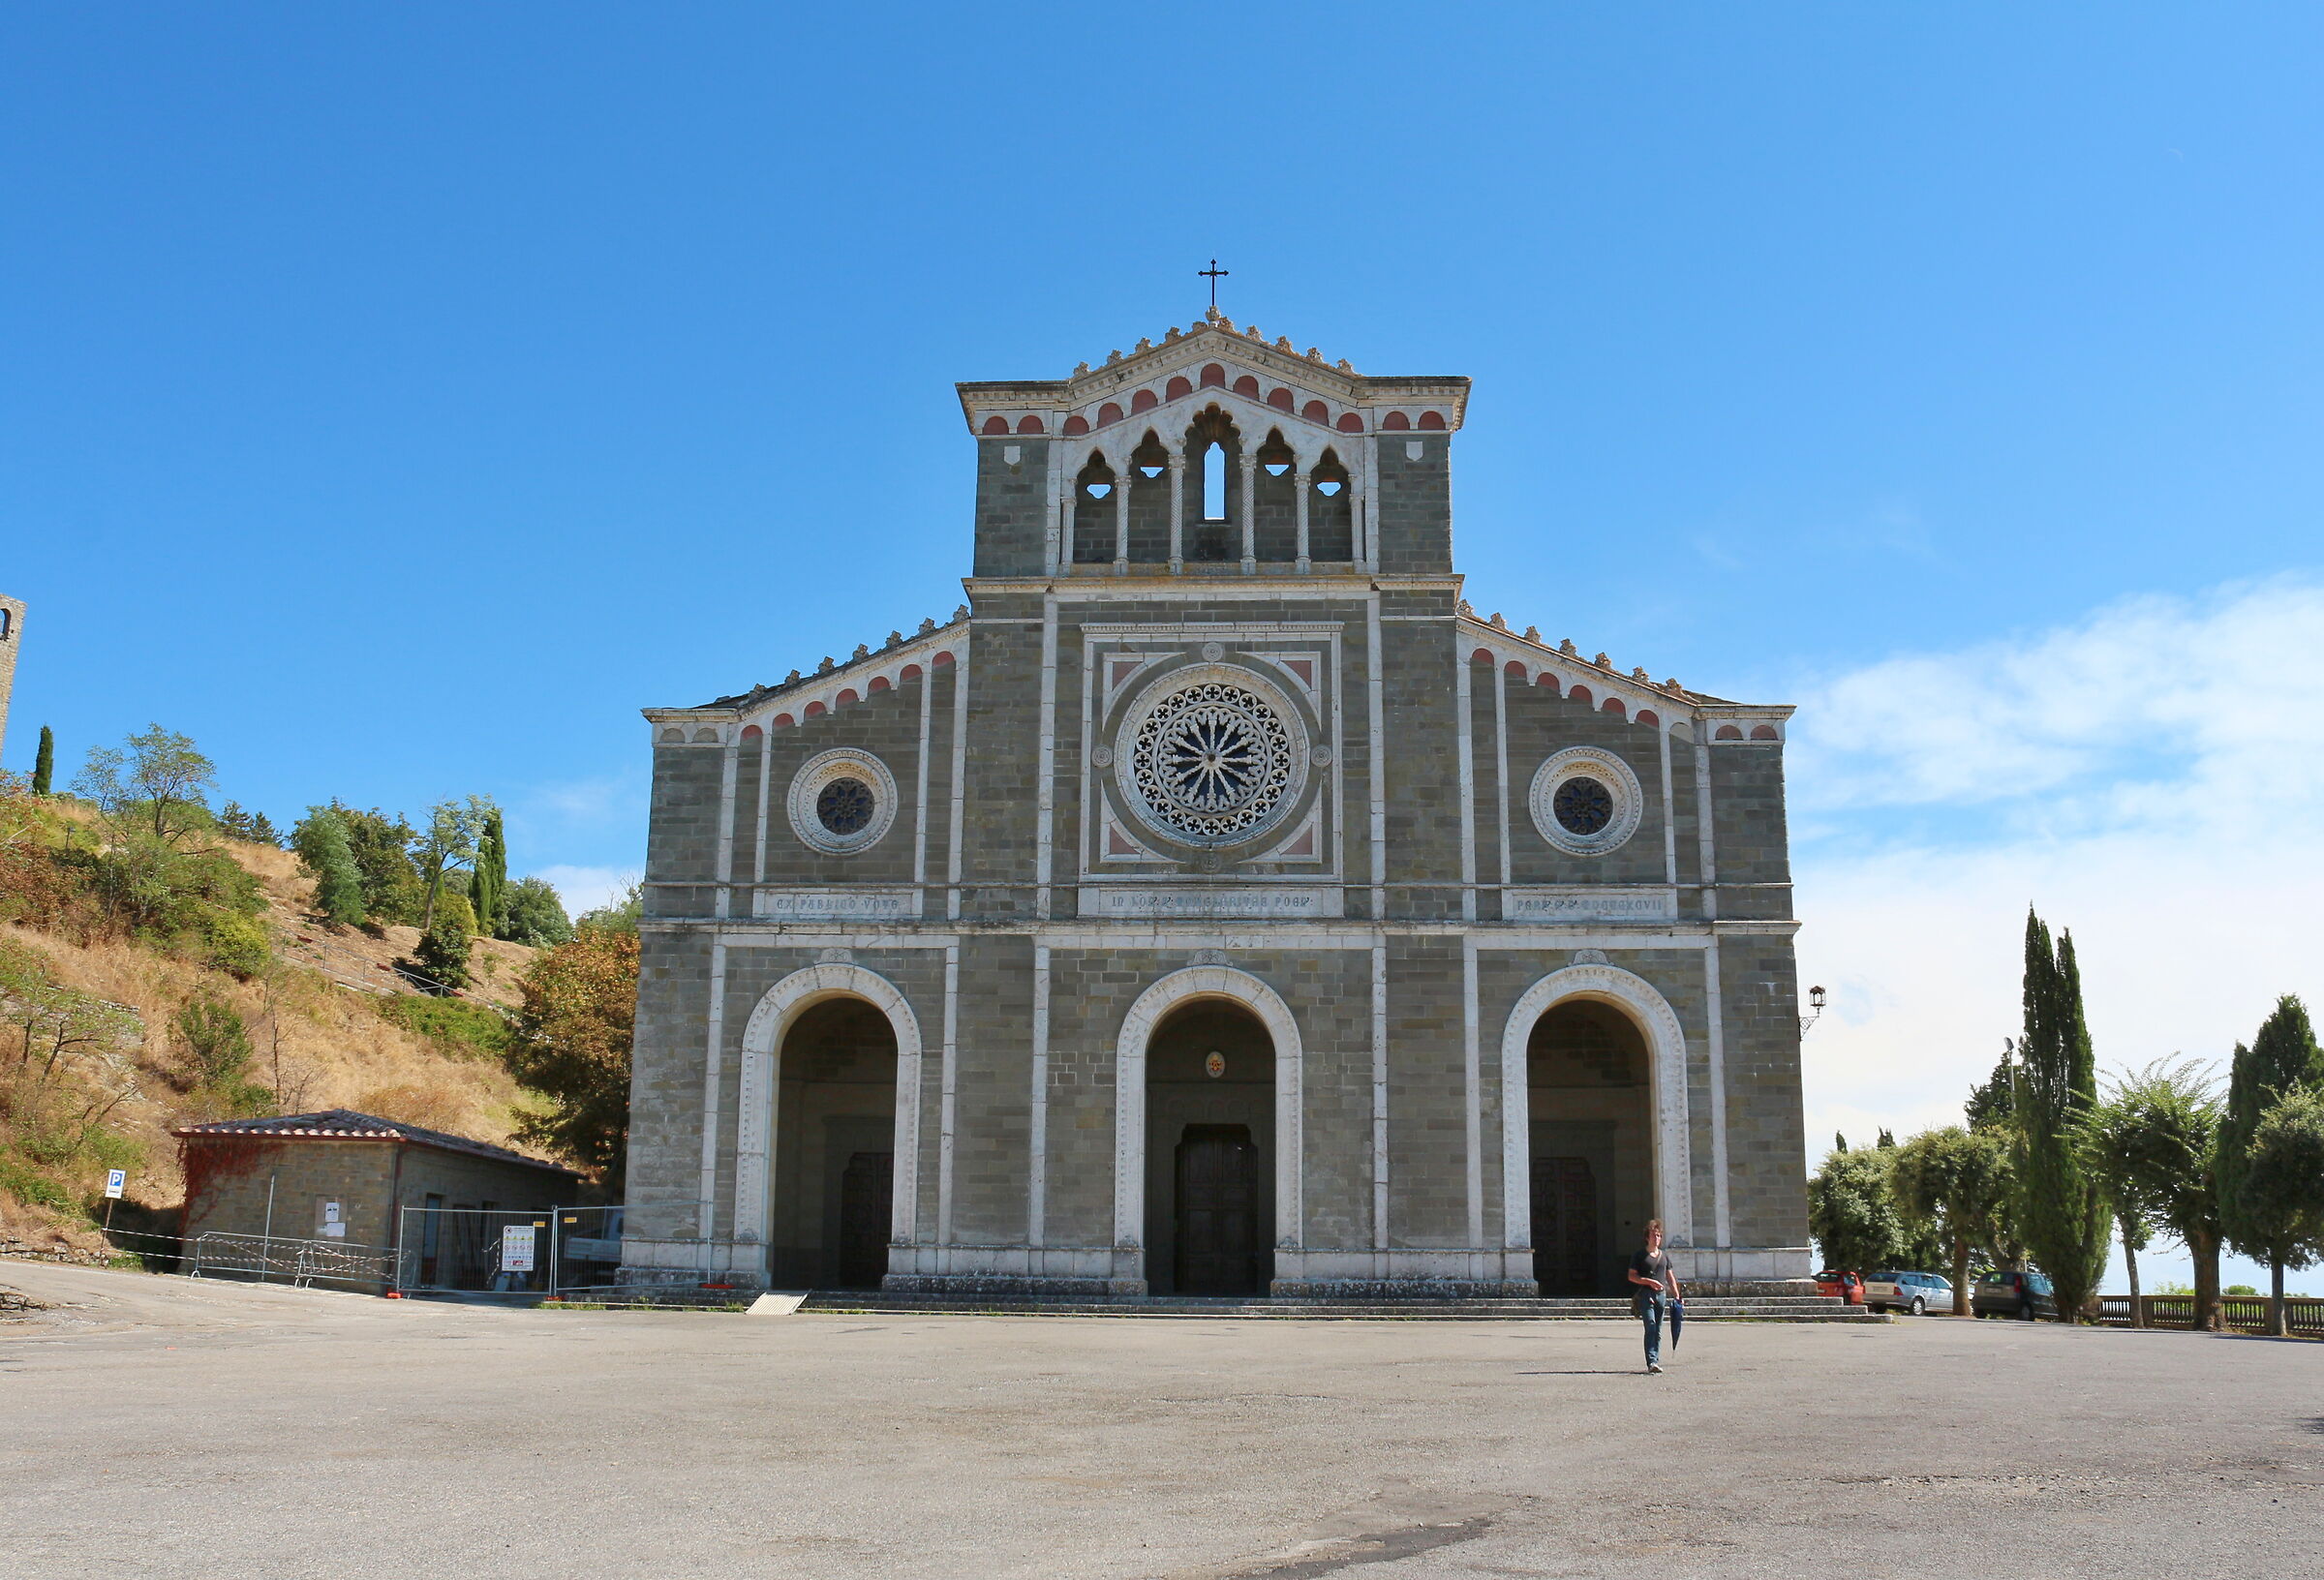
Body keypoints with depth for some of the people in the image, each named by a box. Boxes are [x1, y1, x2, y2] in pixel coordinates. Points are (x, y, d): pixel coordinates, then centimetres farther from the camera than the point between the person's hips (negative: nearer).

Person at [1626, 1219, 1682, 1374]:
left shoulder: (1664, 1257, 17)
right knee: (1650, 1327, -16)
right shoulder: (1640, 1256, 2)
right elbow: (1631, 1276, -1)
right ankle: (1651, 1362, -20)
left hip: (1661, 1294, 5)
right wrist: (1649, 1281, -13)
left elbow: (1670, 1278, 20)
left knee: (1658, 1331, 6)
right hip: (1645, 1295, -5)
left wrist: (1677, 1296, 12)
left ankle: (1656, 1361, 11)